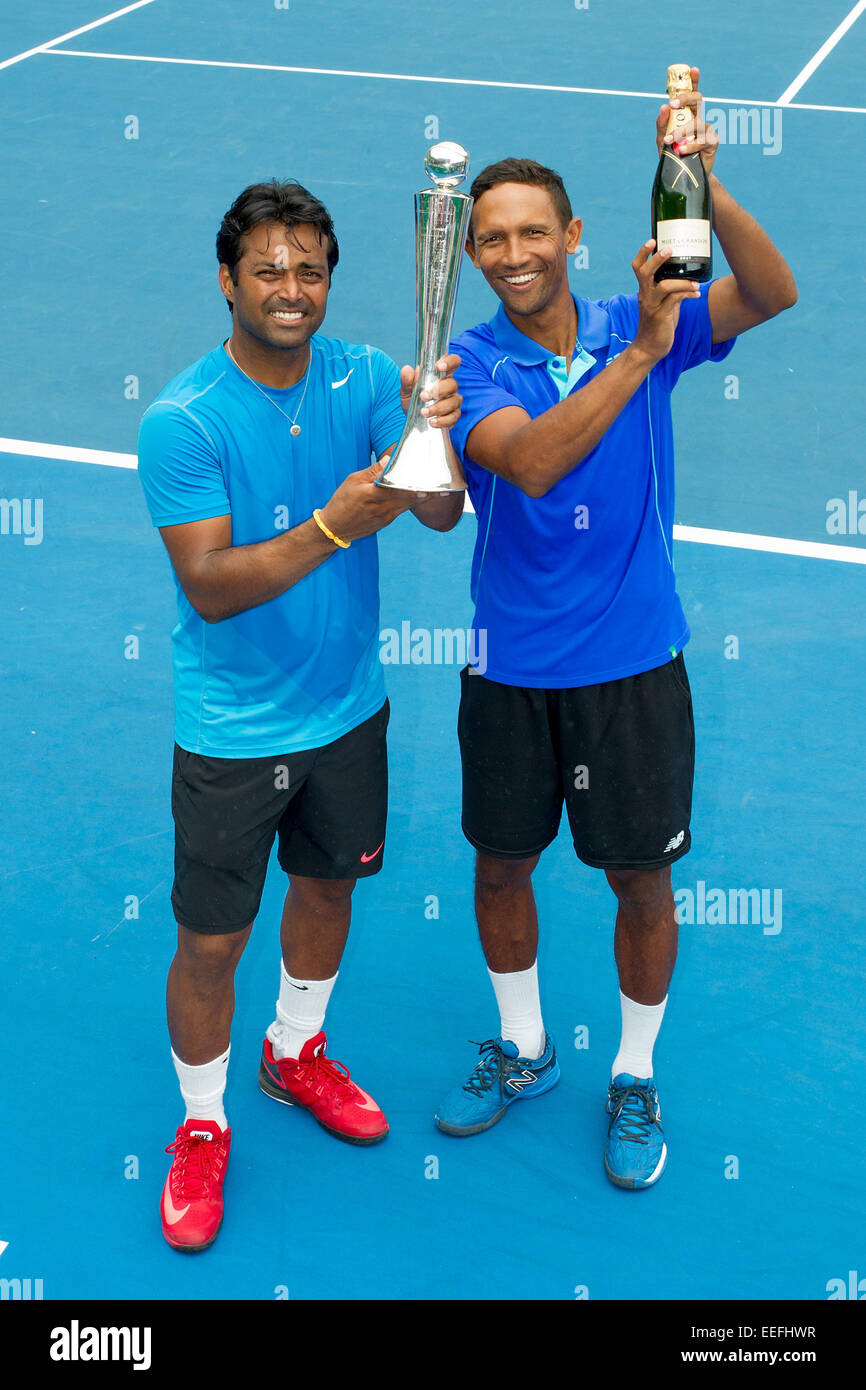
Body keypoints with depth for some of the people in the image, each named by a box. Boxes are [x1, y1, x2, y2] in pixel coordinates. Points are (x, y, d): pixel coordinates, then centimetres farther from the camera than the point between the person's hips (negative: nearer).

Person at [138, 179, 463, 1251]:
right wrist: (333, 527, -36)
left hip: (347, 707, 5)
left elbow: (442, 514, -14)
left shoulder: (364, 379, -7)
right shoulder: (181, 421, -20)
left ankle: (297, 1053, 49)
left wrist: (435, 435, -36)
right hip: (231, 731, -4)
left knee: (329, 884, 23)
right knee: (210, 943, 3)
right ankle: (202, 1126, 28)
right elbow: (209, 586, -24)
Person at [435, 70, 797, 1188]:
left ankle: (634, 1082, 32)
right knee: (501, 864, 16)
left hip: (633, 664, 0)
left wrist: (706, 191, -37)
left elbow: (771, 294, -21)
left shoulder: (642, 326, -5)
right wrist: (642, 351, -36)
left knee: (641, 882, 9)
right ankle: (523, 1051, 41)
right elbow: (529, 461, -28)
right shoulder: (469, 365, -9)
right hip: (510, 670, 0)